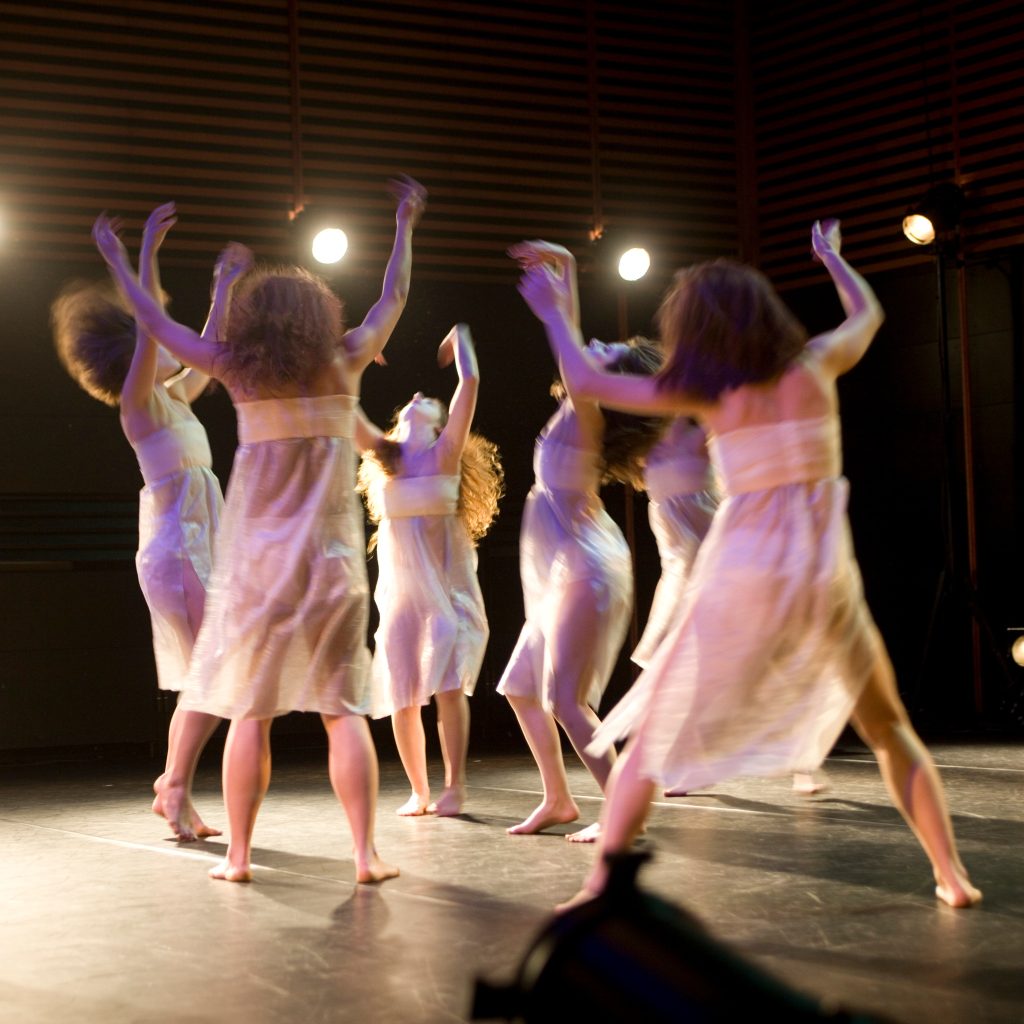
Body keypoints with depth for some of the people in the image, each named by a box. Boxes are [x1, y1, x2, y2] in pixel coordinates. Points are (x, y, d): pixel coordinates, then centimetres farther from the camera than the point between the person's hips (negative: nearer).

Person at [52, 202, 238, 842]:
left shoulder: (174, 399, 14)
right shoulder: (139, 403, -9)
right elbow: (147, 330, -23)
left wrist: (224, 290, 31)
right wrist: (148, 252, -31)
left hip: (197, 554, 9)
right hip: (175, 554, -9)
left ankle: (175, 794, 14)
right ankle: (176, 786, -5)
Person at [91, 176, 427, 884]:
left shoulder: (242, 373, -1)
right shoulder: (344, 365, 1)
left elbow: (158, 324, 10)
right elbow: (393, 299, 16)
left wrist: (117, 260, 23)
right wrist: (405, 225, 30)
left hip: (260, 565, -1)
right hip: (334, 565, 1)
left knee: (250, 712, 5)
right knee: (344, 709, 3)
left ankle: (238, 854, 8)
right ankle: (367, 853, -2)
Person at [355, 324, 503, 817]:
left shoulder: (445, 454, 3)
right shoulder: (384, 457, 10)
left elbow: (470, 385, -4)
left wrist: (461, 340, 9)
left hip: (447, 586, -3)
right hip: (399, 590, 3)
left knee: (448, 684, -14)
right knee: (402, 698, 0)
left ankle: (454, 786, -9)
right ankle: (418, 790, 11)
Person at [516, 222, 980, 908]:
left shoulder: (706, 391, -3)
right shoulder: (815, 365, 3)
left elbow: (587, 381, 3)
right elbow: (867, 312, 25)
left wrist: (556, 313, 18)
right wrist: (831, 253, 43)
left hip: (744, 578, -2)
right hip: (827, 572, 2)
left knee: (655, 735, 7)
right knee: (889, 728, 18)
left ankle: (601, 885, 2)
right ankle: (953, 875, 14)